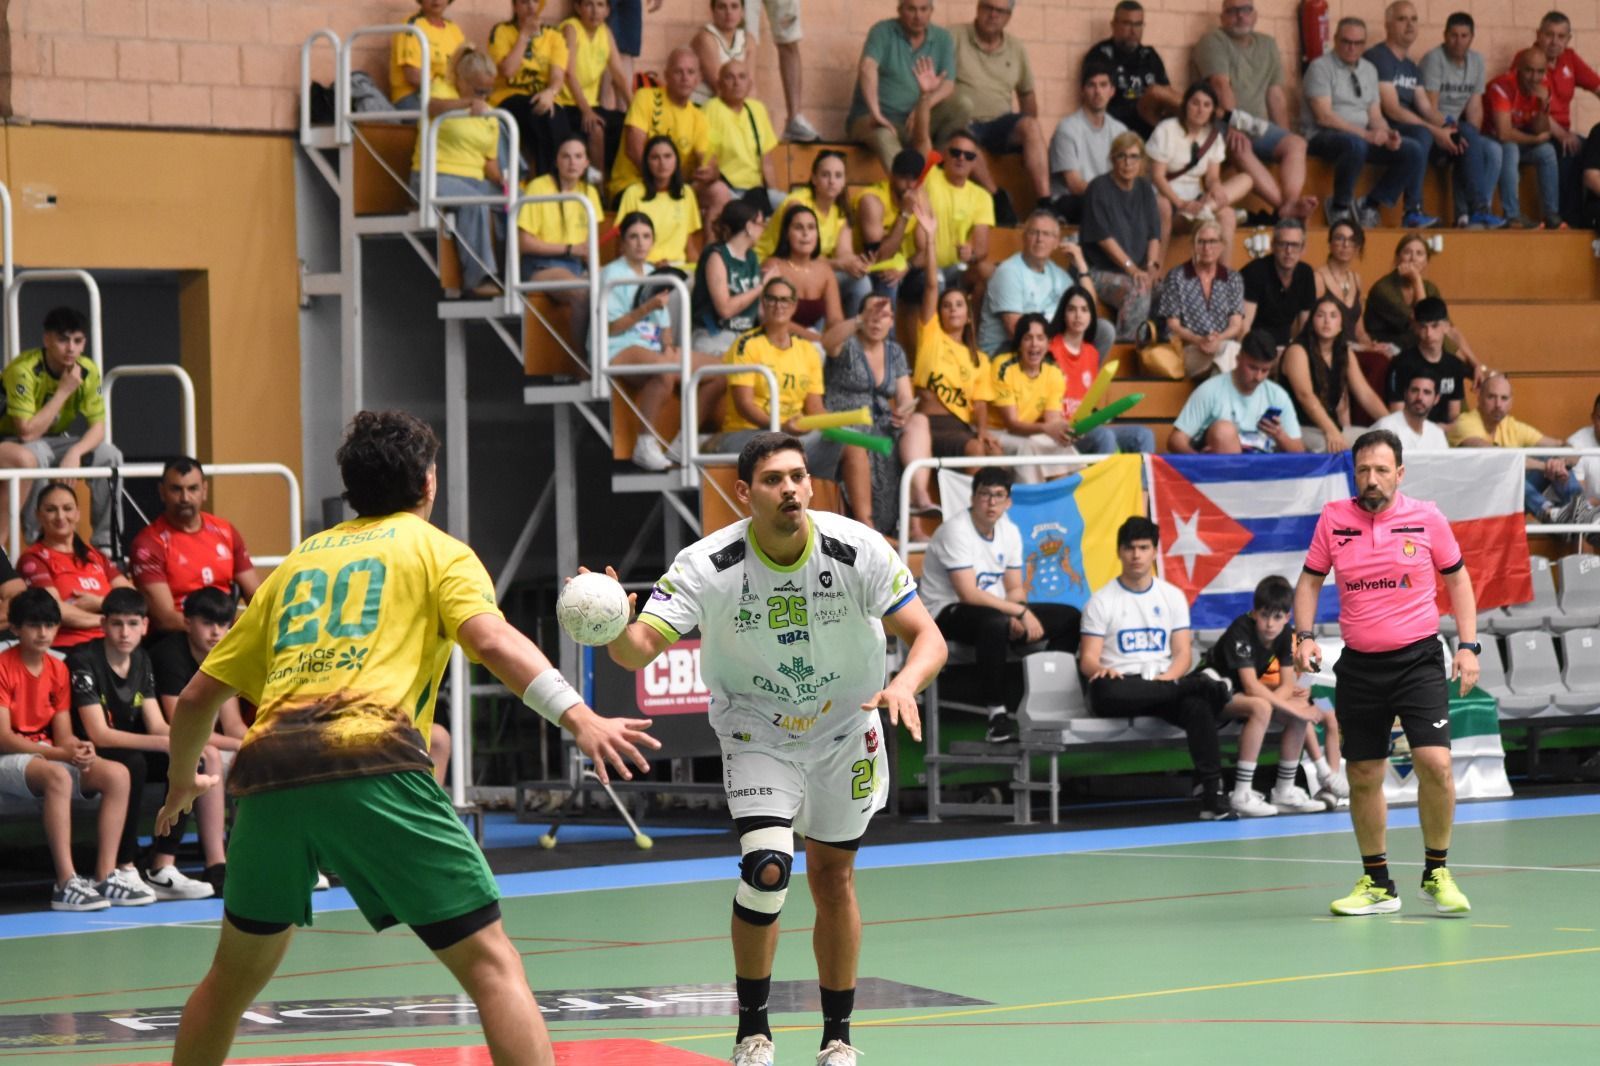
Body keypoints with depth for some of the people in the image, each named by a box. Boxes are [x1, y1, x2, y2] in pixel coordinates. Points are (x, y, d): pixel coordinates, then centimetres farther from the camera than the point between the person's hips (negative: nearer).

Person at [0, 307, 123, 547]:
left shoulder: (87, 370, -10)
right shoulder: (24, 370, -27)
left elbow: (98, 426, -9)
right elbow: (27, 432, -29)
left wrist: (75, 452, -30)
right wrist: (64, 391, -30)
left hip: (54, 441, 5)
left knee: (110, 455, -16)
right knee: (29, 457, -39)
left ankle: (104, 542, -9)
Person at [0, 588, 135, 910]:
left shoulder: (58, 669, 9)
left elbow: (63, 735, 8)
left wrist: (78, 748, -17)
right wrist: (61, 754, -24)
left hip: (49, 759, 7)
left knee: (117, 774, -15)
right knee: (58, 776, -38)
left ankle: (105, 877, -19)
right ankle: (66, 884, -43)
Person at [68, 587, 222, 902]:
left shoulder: (141, 660, 5)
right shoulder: (84, 660, -18)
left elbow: (157, 726, 2)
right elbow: (99, 734, -25)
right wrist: (165, 744, -32)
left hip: (132, 748, 7)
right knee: (132, 764, -36)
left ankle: (162, 868, -17)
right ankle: (124, 870, -27)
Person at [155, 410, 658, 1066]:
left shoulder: (297, 563, 29)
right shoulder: (435, 549, 16)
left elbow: (198, 696, 31)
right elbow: (491, 639, -6)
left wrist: (181, 781, 48)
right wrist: (577, 716, -17)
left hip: (268, 767, 5)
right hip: (371, 764, -5)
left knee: (237, 974, 25)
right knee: (490, 964, -3)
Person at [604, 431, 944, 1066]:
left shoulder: (857, 550, -21)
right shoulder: (710, 566, -24)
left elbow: (927, 638, -19)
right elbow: (641, 647, -31)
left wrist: (905, 684, -41)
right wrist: (615, 628, -55)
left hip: (844, 729, 2)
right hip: (756, 732, -2)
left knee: (833, 881, 8)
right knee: (767, 868, -19)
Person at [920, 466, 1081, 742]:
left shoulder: (1009, 531, 6)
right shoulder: (956, 531, -19)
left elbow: (1015, 589, 9)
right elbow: (968, 594, -26)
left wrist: (1016, 618, -14)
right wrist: (1020, 612, -25)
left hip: (995, 609, 8)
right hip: (948, 614, -8)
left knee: (1069, 618, 0)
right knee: (994, 622, -41)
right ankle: (997, 714, -33)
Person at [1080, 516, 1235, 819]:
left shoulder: (1172, 596, 15)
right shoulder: (1102, 600, 7)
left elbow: (1184, 654, 7)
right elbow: (1088, 659, 0)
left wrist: (1167, 678, -15)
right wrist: (1102, 671, -25)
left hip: (1165, 684, 1)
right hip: (1121, 684, -1)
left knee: (1197, 704, -35)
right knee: (1104, 690, -41)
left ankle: (1213, 795, -40)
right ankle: (1204, 685, -31)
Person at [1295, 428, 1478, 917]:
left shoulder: (1426, 517, -2)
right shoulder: (1333, 519, 2)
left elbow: (1457, 579, 8)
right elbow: (1309, 580, 12)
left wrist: (1468, 646, 0)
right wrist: (1304, 636, -3)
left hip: (1418, 660, -2)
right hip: (1358, 666, 2)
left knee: (1434, 763, -16)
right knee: (1363, 776, 6)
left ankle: (1436, 874, 1)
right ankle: (1377, 884, 20)